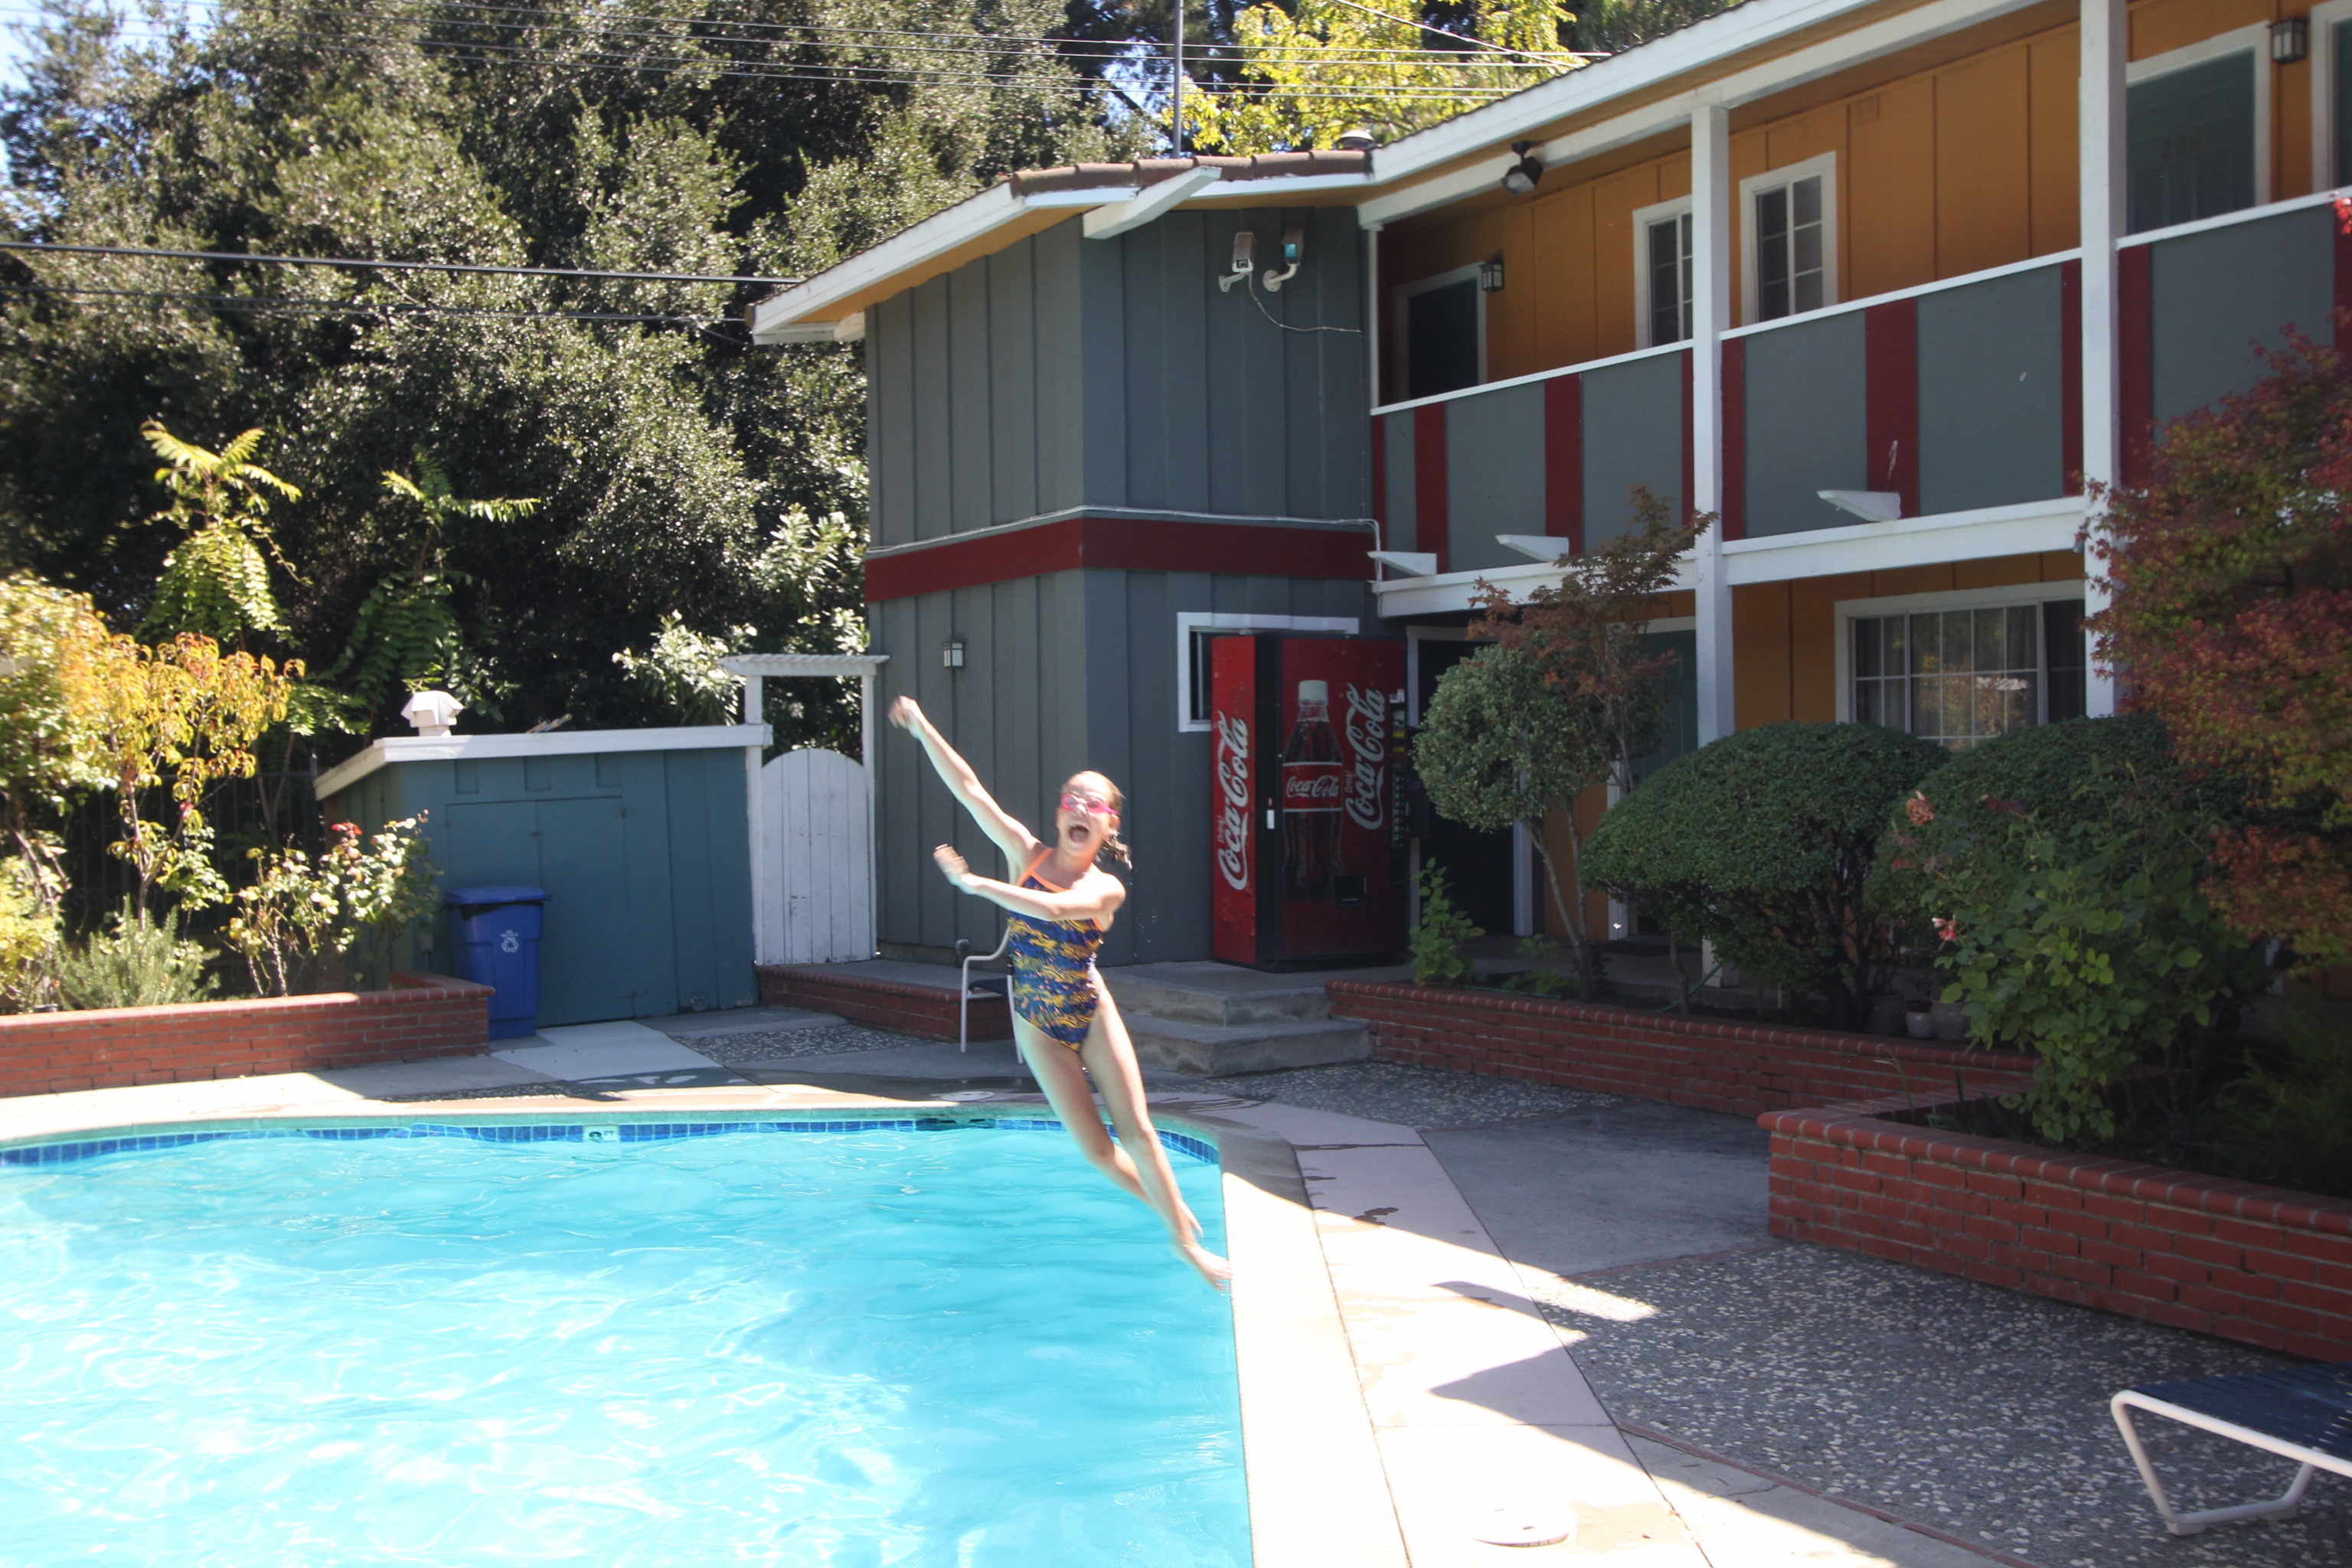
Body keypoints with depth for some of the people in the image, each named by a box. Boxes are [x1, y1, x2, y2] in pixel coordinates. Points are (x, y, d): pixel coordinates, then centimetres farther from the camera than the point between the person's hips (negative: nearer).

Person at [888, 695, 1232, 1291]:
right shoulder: (1025, 852, -5)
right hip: (1038, 1024, 1)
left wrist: (973, 882, -32)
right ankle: (1166, 1204, 26)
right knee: (1095, 1147, 1)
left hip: (1092, 1014, -1)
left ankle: (1185, 1238, 11)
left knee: (1136, 1129, -4)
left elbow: (1053, 909, -32)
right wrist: (921, 727, -20)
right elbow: (967, 787, -13)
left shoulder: (1106, 888, -11)